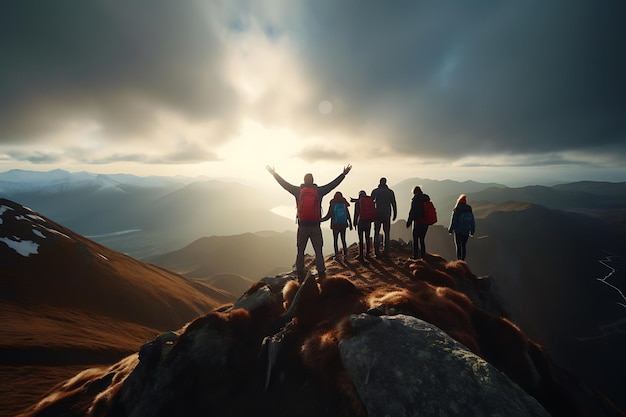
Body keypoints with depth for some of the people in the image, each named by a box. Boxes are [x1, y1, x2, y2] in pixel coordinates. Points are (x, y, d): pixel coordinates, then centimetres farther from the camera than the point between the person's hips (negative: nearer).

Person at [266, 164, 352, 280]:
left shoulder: (298, 191, -1)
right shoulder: (319, 191, -2)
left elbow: (284, 184, 5)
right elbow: (333, 184, 3)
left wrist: (274, 173, 16)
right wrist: (344, 174, 12)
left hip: (302, 227, 0)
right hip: (315, 226, 0)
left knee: (300, 251, 10)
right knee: (318, 251, 9)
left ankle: (300, 275, 13)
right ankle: (321, 274, 10)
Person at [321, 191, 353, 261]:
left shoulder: (332, 205, -9)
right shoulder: (344, 205, -1)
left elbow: (328, 216, -7)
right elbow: (348, 216, 2)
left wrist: (320, 219, 5)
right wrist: (350, 224, 13)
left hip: (335, 226, -3)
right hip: (343, 225, 3)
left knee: (335, 240, 8)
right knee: (343, 240, 11)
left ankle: (337, 255, 5)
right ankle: (345, 255, 9)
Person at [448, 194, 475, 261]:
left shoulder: (456, 210, -9)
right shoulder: (469, 210, 5)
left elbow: (453, 221, -8)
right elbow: (473, 221, 11)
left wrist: (450, 230, 1)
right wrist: (472, 231, 18)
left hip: (458, 231, -4)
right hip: (466, 231, 4)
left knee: (458, 246, 1)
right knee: (464, 246, 13)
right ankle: (463, 260, 17)